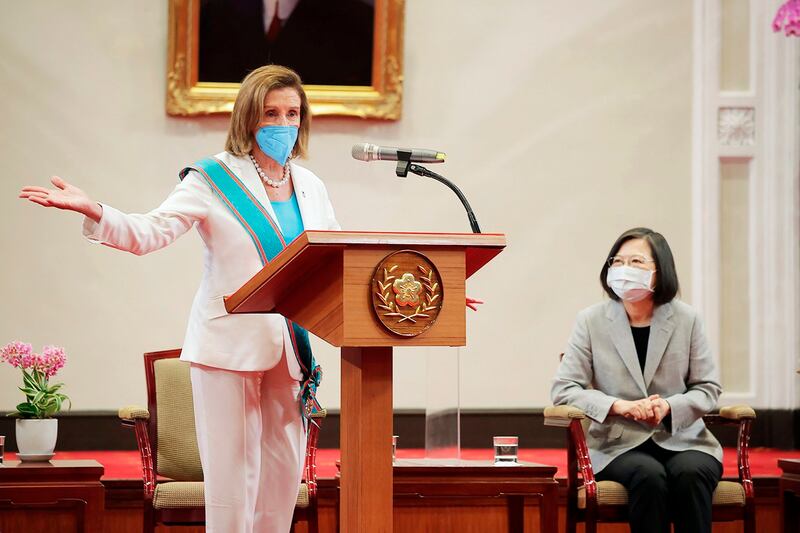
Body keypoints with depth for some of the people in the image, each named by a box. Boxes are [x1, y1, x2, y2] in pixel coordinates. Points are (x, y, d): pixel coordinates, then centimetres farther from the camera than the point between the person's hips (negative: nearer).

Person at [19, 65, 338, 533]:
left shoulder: (311, 187, 12)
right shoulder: (214, 179, -4)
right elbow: (148, 233, -14)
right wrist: (92, 210, -30)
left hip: (292, 345, 5)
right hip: (231, 342, -5)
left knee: (285, 469, 7)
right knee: (233, 471, -6)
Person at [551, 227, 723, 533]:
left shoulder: (686, 319, 4)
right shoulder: (591, 321, 2)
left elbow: (708, 388, 7)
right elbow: (563, 390, -1)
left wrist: (669, 406, -15)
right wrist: (619, 405, -17)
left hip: (681, 439, 1)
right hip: (618, 443, -1)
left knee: (690, 474, -32)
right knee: (649, 475, -34)